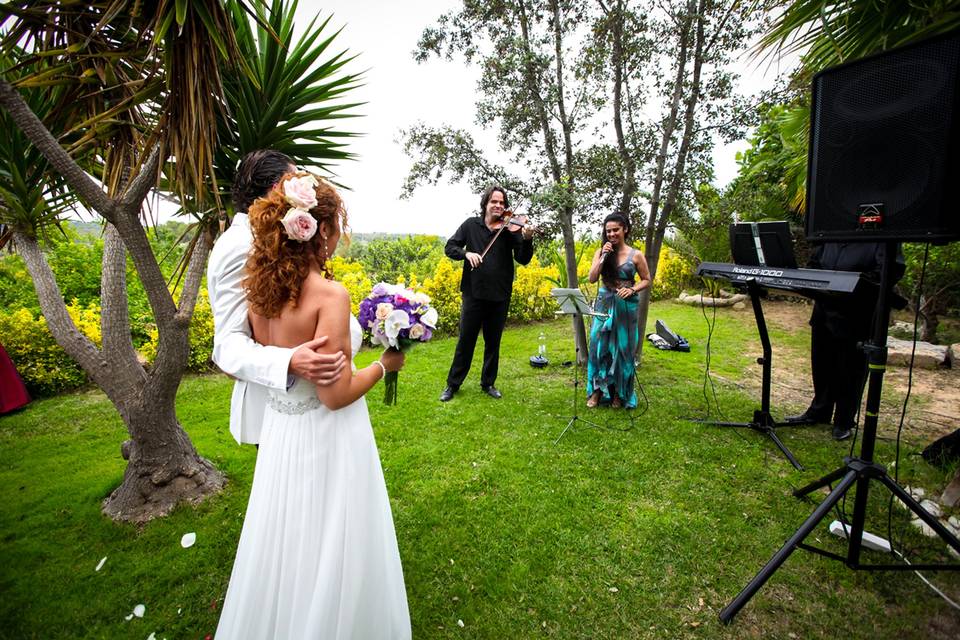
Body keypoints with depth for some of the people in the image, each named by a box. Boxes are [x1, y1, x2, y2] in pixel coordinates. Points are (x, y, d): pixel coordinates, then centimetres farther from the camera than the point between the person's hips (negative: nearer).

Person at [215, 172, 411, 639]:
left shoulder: (261, 288, -3)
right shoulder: (330, 294, -26)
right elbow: (334, 395, -24)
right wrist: (384, 364, -10)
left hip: (280, 430, 8)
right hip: (328, 437, -7)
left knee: (289, 541, 29)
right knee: (331, 550, 17)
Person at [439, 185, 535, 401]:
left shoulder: (510, 228, 0)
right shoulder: (471, 224, 3)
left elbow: (523, 259, -6)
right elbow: (449, 247, 4)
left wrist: (527, 240, -25)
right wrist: (466, 253, -16)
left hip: (500, 296, 1)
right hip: (473, 293, 0)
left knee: (493, 342, 12)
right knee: (466, 340, 6)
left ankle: (488, 383, 28)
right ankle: (453, 384, 21)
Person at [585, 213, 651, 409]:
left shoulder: (636, 255, -3)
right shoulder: (601, 252, 3)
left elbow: (646, 280, 4)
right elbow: (592, 278, -4)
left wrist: (632, 289, -14)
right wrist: (604, 257, -13)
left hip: (626, 306, -1)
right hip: (604, 304, 2)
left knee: (623, 348, 5)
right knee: (598, 345, -2)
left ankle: (619, 393, 20)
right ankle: (596, 391, 11)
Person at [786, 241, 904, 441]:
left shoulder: (880, 241, -8)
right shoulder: (829, 239, 9)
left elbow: (894, 268, -20)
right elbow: (814, 264, 17)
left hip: (856, 321, -5)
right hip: (824, 314, 6)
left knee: (850, 372, 6)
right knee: (822, 367, 16)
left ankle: (844, 422, 22)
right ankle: (818, 412, 32)